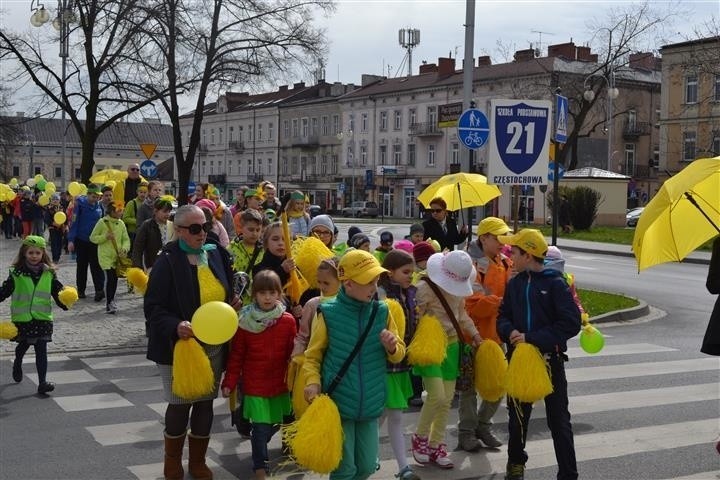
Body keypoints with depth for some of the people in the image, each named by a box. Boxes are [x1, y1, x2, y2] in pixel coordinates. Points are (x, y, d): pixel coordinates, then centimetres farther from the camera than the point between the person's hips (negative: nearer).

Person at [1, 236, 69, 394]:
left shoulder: (49, 274, 2)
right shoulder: (17, 273, -3)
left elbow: (58, 291, 3)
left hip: (42, 317, 0)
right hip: (22, 318, 0)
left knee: (41, 350, -5)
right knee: (23, 344, 19)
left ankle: (42, 382, -6)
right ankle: (17, 364, 51)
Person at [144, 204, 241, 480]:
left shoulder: (216, 255, 4)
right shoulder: (167, 261, -15)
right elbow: (152, 307, -16)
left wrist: (233, 303, -2)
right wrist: (175, 326, -32)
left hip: (214, 346, 5)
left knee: (205, 403, 13)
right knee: (180, 404, 5)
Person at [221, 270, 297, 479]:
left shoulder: (288, 321, -5)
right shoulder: (244, 321, -8)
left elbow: (293, 353, 1)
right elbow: (236, 356, -4)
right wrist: (229, 383, -5)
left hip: (280, 383, 2)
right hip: (254, 384, -2)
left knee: (275, 422, 14)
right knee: (261, 426, -2)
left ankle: (259, 444, 45)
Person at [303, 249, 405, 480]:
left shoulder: (381, 311, -1)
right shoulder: (329, 313, -10)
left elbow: (399, 354, 8)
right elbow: (312, 356, 0)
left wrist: (392, 347, -14)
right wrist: (313, 382, -17)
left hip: (370, 404, 4)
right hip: (338, 403, -3)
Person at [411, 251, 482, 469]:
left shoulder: (459, 287, 3)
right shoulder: (424, 287, -18)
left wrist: (474, 333, 11)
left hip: (451, 345, 7)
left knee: (447, 399, 7)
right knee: (437, 396, -16)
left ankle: (436, 445, 21)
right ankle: (420, 437, 9)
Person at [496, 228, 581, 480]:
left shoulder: (555, 283, -10)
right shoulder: (515, 283, 6)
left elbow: (571, 323, -16)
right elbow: (503, 317, 10)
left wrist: (532, 338, -20)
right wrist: (510, 332, -14)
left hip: (550, 358, -5)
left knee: (559, 420, 2)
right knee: (518, 415, 16)